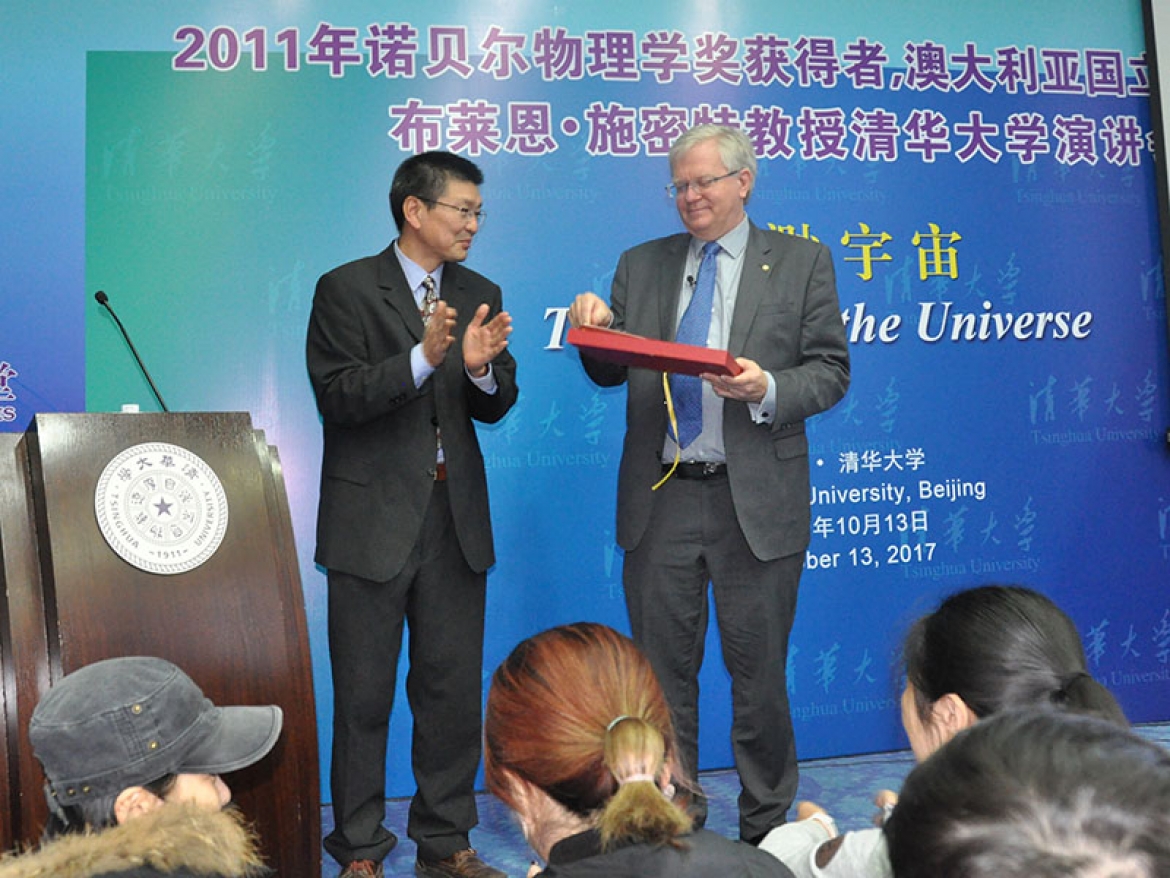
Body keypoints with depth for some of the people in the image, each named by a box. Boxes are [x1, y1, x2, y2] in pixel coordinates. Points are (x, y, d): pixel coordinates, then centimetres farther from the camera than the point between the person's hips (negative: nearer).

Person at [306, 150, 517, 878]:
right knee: (364, 693, 6)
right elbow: (337, 396, -13)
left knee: (454, 688, 10)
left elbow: (495, 408, 6)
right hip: (373, 517, -4)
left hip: (455, 517, 5)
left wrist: (483, 368, -16)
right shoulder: (346, 289, -4)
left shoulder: (481, 294, 10)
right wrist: (422, 358, -25)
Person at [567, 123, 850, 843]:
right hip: (660, 500, 3)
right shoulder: (641, 265, 12)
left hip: (757, 502, -2)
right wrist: (595, 331, -10)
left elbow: (831, 371, 0)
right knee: (662, 673, 11)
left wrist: (767, 390, -18)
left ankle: (766, 829, 28)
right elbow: (613, 371, 11)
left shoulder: (802, 262, 4)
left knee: (758, 674, 9)